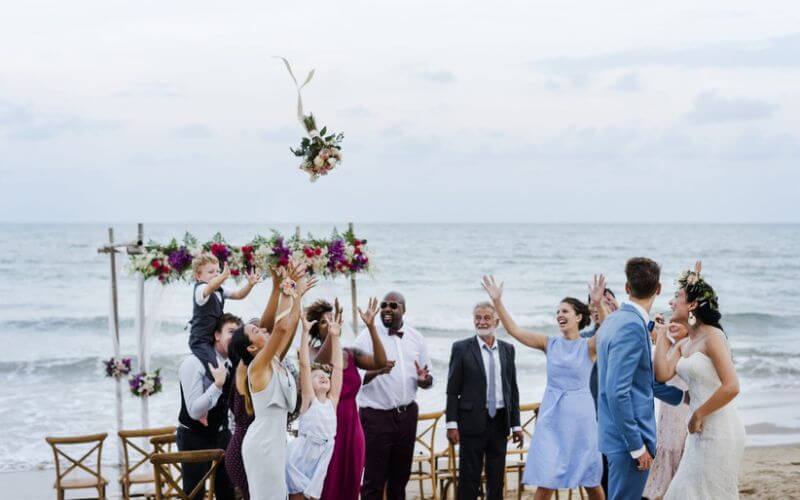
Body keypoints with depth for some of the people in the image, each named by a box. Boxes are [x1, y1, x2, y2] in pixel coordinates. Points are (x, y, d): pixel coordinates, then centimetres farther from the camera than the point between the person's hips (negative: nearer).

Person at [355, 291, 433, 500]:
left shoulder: (416, 338, 7)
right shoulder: (367, 337, -5)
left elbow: (428, 379, 11)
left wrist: (424, 379, -13)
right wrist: (376, 371, -29)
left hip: (407, 414, 4)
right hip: (377, 415, -4)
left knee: (400, 475, 15)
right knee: (374, 479, -3)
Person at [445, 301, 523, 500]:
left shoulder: (507, 349, 9)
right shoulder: (461, 348, -2)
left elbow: (513, 388, 12)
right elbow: (452, 390, -4)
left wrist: (516, 424, 8)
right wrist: (452, 423, -10)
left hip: (500, 421, 4)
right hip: (473, 420, -3)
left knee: (497, 478, 9)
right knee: (469, 478, 1)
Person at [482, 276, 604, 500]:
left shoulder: (588, 346, -4)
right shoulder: (550, 344, 5)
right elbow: (513, 330, -1)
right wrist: (497, 301, -10)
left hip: (580, 414, -2)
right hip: (551, 415, 2)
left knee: (590, 480, 10)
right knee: (546, 481, 0)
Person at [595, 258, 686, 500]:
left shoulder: (614, 320, 11)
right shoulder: (632, 326, -18)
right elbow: (617, 392, -23)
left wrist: (681, 395, 31)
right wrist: (637, 446, -19)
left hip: (619, 436, 10)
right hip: (628, 437, -10)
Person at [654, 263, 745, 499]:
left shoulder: (713, 336, -12)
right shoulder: (685, 344, 13)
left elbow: (731, 387, -21)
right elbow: (663, 374, -2)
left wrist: (699, 414, -13)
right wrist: (662, 334, 7)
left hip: (719, 428, -8)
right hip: (702, 430, 8)